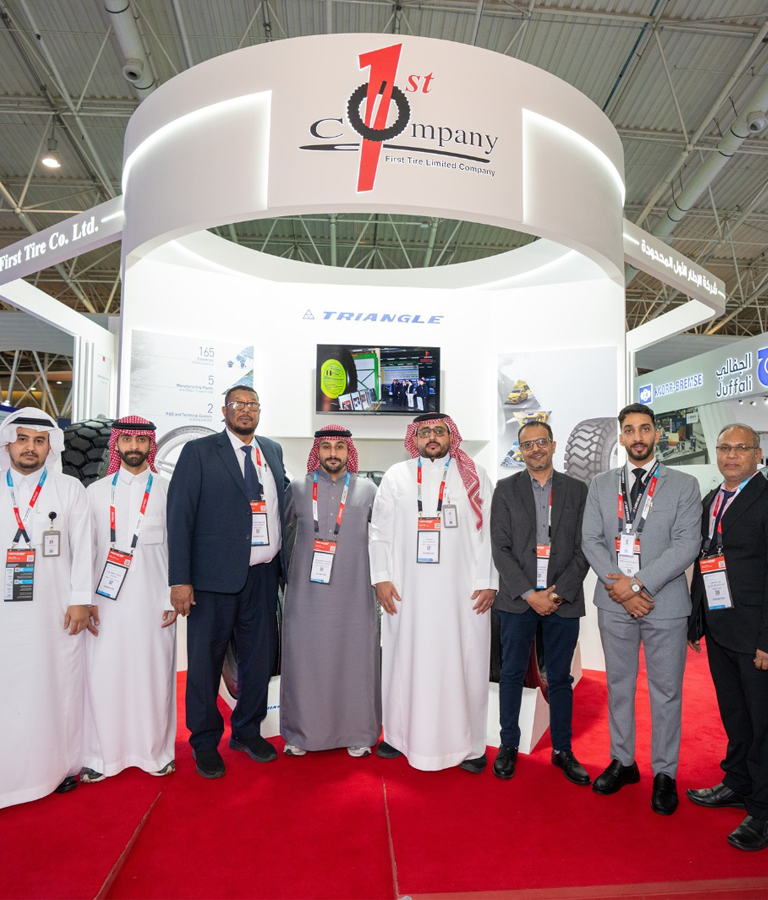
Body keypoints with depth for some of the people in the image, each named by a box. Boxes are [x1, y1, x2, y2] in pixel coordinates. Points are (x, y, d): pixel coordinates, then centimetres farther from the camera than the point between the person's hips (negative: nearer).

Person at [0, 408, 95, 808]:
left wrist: (80, 600, -4)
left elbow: (82, 547, 2)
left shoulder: (70, 489, 7)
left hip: (56, 609, -1)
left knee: (59, 683, 4)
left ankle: (62, 764, 18)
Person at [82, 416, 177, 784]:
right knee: (103, 675, 3)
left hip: (152, 602, -1)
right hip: (107, 601, 1)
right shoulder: (96, 491, 9)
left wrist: (172, 599, -3)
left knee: (153, 674, 3)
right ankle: (102, 755, 19)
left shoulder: (166, 492, 4)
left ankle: (155, 751, 20)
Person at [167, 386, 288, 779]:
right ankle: (205, 742, 28)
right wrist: (180, 579, -12)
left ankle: (247, 731, 34)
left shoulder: (273, 451, 13)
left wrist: (287, 565, 5)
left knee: (260, 657, 13)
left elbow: (283, 503, 14)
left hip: (263, 575, 4)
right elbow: (179, 515, -6)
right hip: (215, 574, -4)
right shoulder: (199, 451, -1)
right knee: (206, 660, 7)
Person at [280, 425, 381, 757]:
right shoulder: (298, 488, 7)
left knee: (355, 659, 4)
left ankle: (358, 733, 20)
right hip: (307, 591, 0)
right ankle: (299, 733, 21)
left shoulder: (367, 490, 7)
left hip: (353, 592, 0)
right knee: (303, 658, 4)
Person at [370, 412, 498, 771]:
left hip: (463, 592, -1)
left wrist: (488, 582, -5)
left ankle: (468, 742, 19)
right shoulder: (396, 477, 9)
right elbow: (380, 531, 7)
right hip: (406, 592, 1)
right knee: (404, 660, 8)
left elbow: (489, 531, 2)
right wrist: (381, 578, -1)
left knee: (463, 663, 4)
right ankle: (400, 733, 25)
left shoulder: (475, 477, 6)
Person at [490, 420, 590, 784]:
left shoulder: (577, 490, 6)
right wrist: (529, 594, -10)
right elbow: (500, 548, -2)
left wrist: (558, 592, -8)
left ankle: (563, 750, 27)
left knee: (560, 678, 11)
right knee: (512, 674, 9)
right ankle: (508, 746, 25)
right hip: (517, 598, 0)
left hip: (563, 599, 1)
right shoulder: (505, 489, 3)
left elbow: (583, 549, 2)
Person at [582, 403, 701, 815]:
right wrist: (618, 585, -12)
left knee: (666, 691, 9)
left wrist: (638, 583, -16)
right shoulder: (600, 484, 7)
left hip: (665, 603, -2)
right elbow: (591, 540, 1)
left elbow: (687, 544, -10)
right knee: (619, 685, 15)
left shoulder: (683, 485, -1)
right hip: (614, 603, 2)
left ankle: (664, 773, 27)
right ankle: (622, 762, 32)